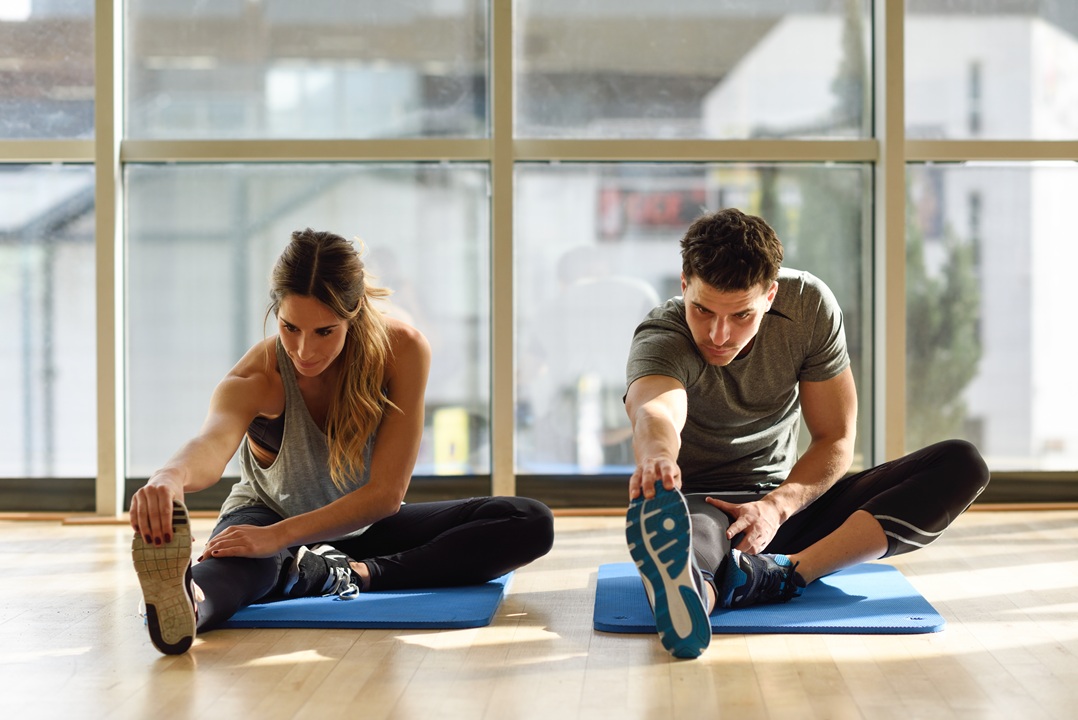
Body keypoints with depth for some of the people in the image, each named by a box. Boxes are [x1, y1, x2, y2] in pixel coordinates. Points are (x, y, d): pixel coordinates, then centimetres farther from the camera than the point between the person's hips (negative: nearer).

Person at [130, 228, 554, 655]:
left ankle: (356, 573, -32)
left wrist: (279, 536, -42)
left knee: (531, 523, -19)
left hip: (363, 525, 3)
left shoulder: (403, 351, -25)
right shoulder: (256, 379, -28)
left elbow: (386, 492, -29)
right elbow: (213, 443, -52)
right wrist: (171, 477, -78)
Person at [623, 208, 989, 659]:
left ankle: (785, 573, -40)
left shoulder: (809, 306, -10)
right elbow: (655, 411, -46)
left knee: (962, 465, -17)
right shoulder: (661, 339, -21)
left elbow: (836, 439, -6)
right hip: (698, 502, -4)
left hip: (788, 503, 5)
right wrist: (655, 457, -71)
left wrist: (776, 506, -26)